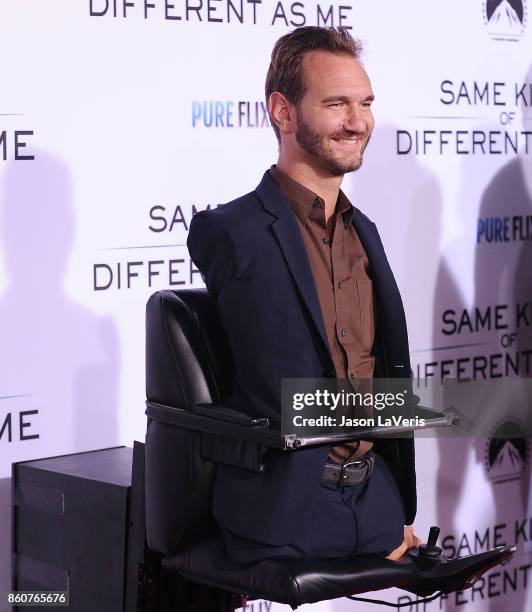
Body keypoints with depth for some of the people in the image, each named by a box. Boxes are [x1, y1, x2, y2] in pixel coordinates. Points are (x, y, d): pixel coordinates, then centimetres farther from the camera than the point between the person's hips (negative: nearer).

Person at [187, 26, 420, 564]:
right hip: (285, 516, -6)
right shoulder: (227, 234, -12)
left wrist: (401, 516, 11)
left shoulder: (364, 232, 11)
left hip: (377, 501, 6)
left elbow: (387, 378, 13)